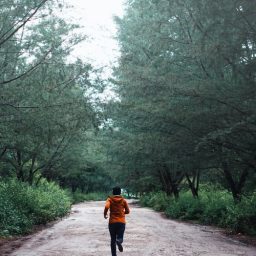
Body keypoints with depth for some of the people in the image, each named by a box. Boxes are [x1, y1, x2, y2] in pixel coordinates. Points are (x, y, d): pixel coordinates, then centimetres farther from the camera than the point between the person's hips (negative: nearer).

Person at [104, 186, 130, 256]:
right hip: (121, 222, 0)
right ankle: (119, 241, -33)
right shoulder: (123, 200, 4)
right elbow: (127, 211, 6)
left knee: (113, 240, 13)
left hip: (112, 222, 0)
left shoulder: (110, 199, 0)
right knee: (120, 238, 3)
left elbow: (106, 207, -20)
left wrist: (105, 214, -2)